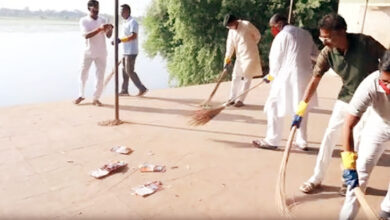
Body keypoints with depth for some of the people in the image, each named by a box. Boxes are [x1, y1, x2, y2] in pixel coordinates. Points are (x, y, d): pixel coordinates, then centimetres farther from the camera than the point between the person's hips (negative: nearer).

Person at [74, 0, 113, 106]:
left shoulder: (103, 20, 4)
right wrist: (100, 29, -30)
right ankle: (81, 95, 26)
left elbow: (108, 36, -1)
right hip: (88, 52, -1)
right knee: (83, 74, 8)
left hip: (101, 53, 2)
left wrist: (110, 29, -23)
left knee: (100, 76, 0)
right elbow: (86, 35, -19)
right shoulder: (84, 20, -5)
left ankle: (96, 98, 11)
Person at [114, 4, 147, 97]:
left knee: (129, 71, -8)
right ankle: (124, 90, 16)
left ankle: (142, 88, 0)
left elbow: (133, 36, -25)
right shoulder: (125, 23, 16)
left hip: (131, 52, -10)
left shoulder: (133, 22, -13)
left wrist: (120, 40, -29)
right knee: (124, 71, 10)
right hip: (126, 51, 10)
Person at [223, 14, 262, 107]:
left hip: (250, 55, -6)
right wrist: (227, 59, -9)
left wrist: (250, 45, 7)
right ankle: (232, 98, 15)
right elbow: (230, 46, 0)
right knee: (235, 77, 6)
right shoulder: (231, 31, 3)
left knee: (246, 78, -4)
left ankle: (240, 100, 0)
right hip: (239, 56, 6)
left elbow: (258, 35, -3)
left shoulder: (247, 25, -14)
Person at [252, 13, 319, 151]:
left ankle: (272, 140, 5)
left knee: (274, 107, 3)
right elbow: (316, 55, 18)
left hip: (287, 77, -7)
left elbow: (275, 60, -4)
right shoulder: (306, 34, 14)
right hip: (305, 75, 7)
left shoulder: (282, 36, -5)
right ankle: (302, 141, 23)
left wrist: (271, 75, 12)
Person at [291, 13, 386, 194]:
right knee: (330, 135, 4)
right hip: (346, 98, 3)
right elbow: (314, 81, -14)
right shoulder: (327, 54, -17)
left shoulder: (365, 43, -25)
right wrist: (301, 109, -17)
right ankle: (317, 177, 17)